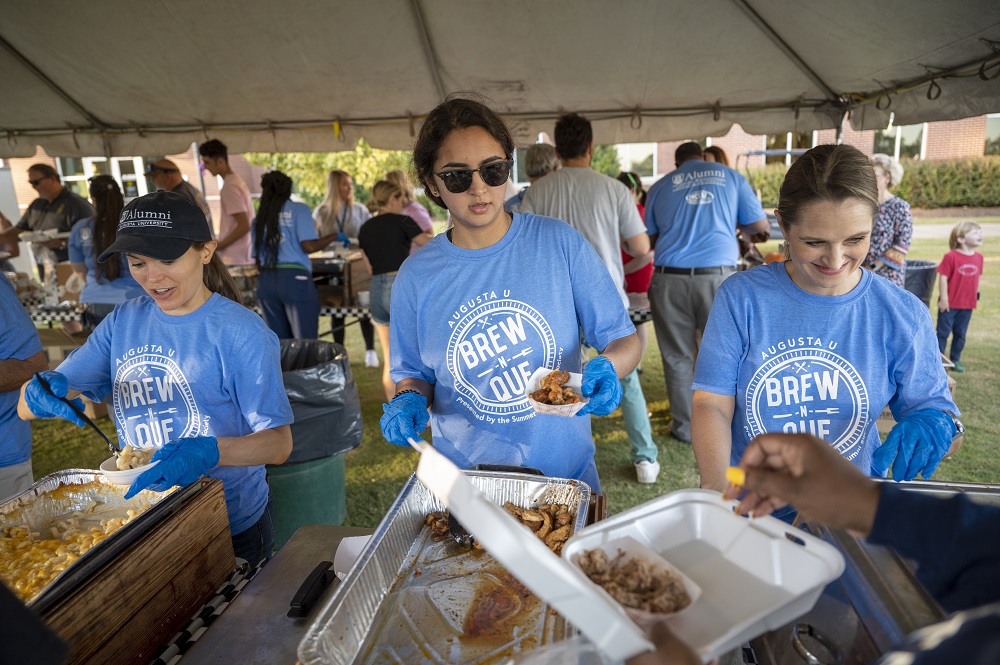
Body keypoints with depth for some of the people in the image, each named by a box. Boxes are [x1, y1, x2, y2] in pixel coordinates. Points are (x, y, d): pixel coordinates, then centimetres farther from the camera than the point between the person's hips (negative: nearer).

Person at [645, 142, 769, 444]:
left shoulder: (660, 186, 13)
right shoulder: (730, 176, 12)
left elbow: (648, 239, 16)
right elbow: (761, 225, 11)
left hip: (670, 278, 1)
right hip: (717, 275, 0)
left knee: (677, 356, 9)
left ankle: (684, 427, 19)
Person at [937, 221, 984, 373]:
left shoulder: (978, 257, 3)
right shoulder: (951, 257, -14)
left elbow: (976, 278, 12)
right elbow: (943, 278, -13)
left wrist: (976, 296, 13)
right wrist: (943, 298, -13)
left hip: (968, 304, 5)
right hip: (950, 303, -5)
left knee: (960, 334, 14)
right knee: (943, 333, 3)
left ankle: (955, 359, 25)